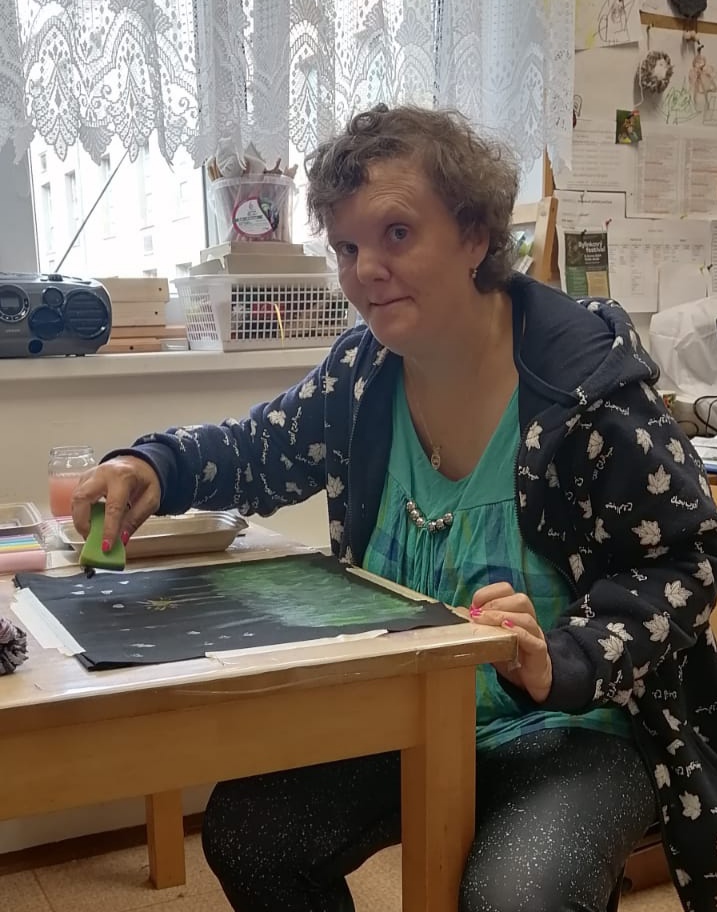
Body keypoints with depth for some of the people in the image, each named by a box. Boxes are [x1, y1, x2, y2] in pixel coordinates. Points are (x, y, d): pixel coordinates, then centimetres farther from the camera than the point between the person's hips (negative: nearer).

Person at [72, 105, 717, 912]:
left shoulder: (588, 379, -18)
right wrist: (154, 466, -8)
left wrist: (562, 662, -29)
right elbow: (257, 451, 14)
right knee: (243, 831, -8)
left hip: (577, 732, -5)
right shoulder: (362, 372, -2)